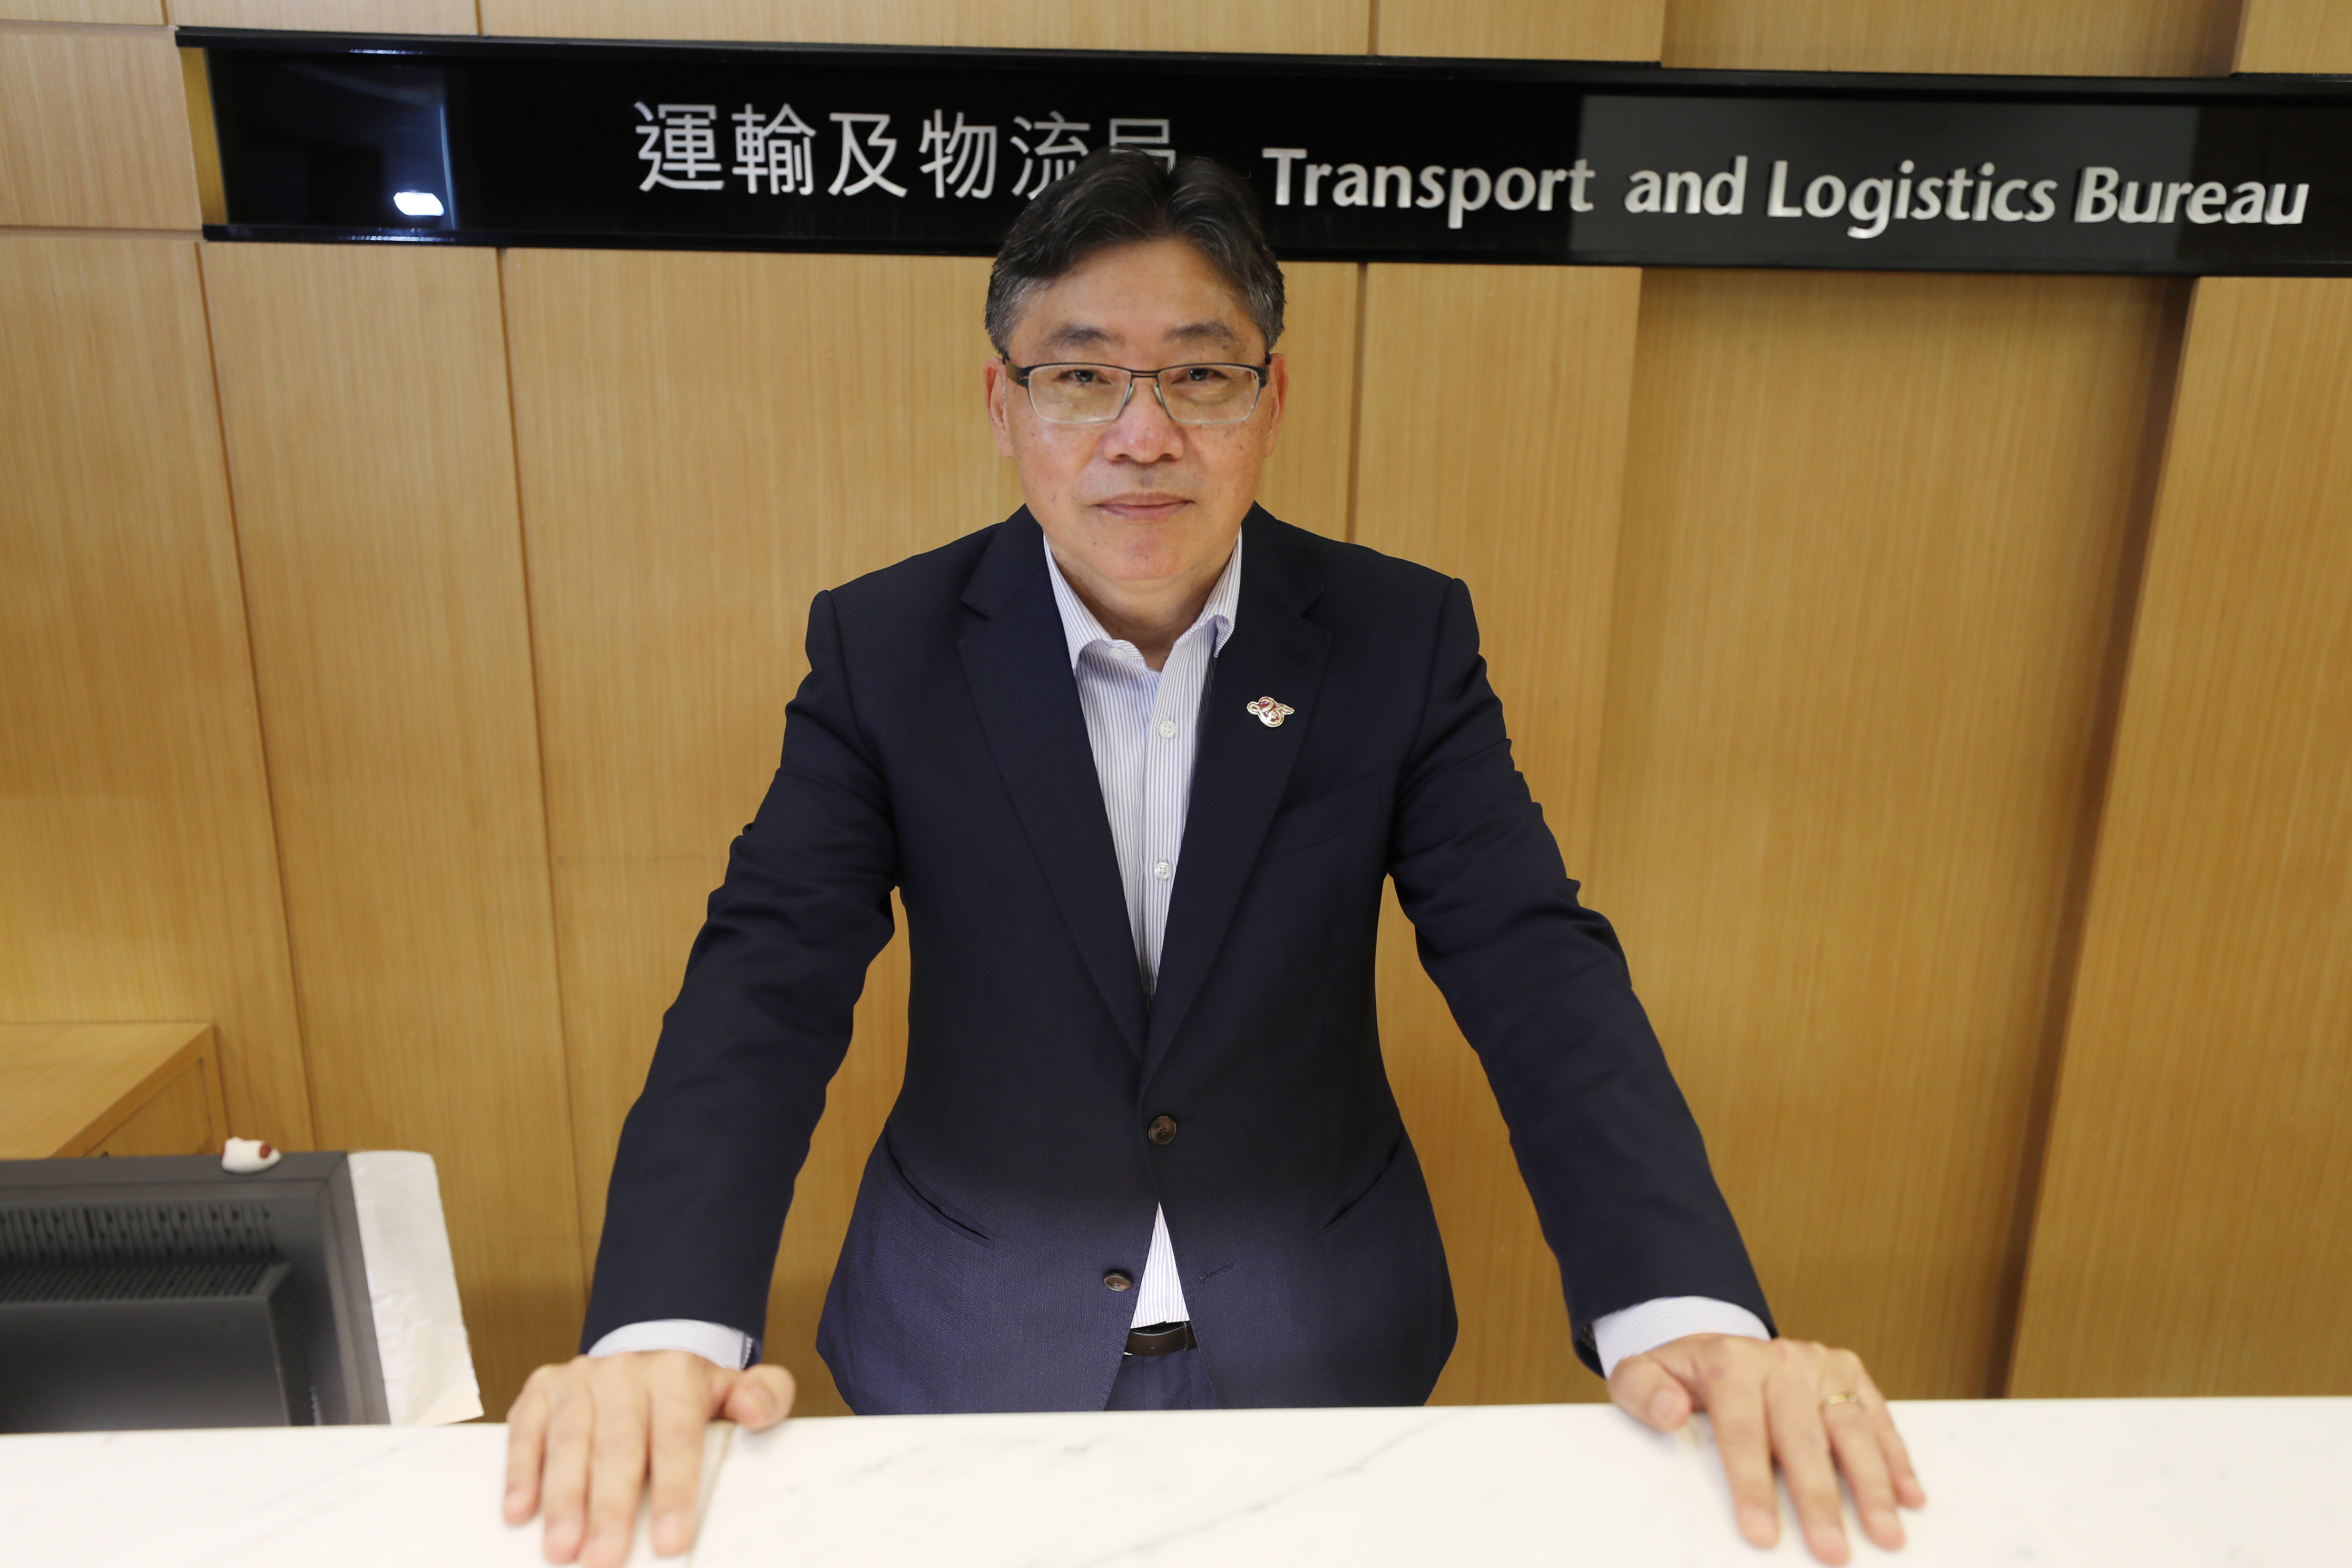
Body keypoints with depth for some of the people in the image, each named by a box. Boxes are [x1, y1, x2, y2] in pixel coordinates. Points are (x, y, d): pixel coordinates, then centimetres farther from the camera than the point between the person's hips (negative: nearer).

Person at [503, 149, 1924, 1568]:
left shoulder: (1403, 639, -10)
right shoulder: (885, 648, -11)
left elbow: (1534, 966, -16)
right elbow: (771, 978, -17)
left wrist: (1687, 1308, -30)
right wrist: (663, 1330, -32)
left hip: (1321, 1342, 1)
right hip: (972, 1348, 0)